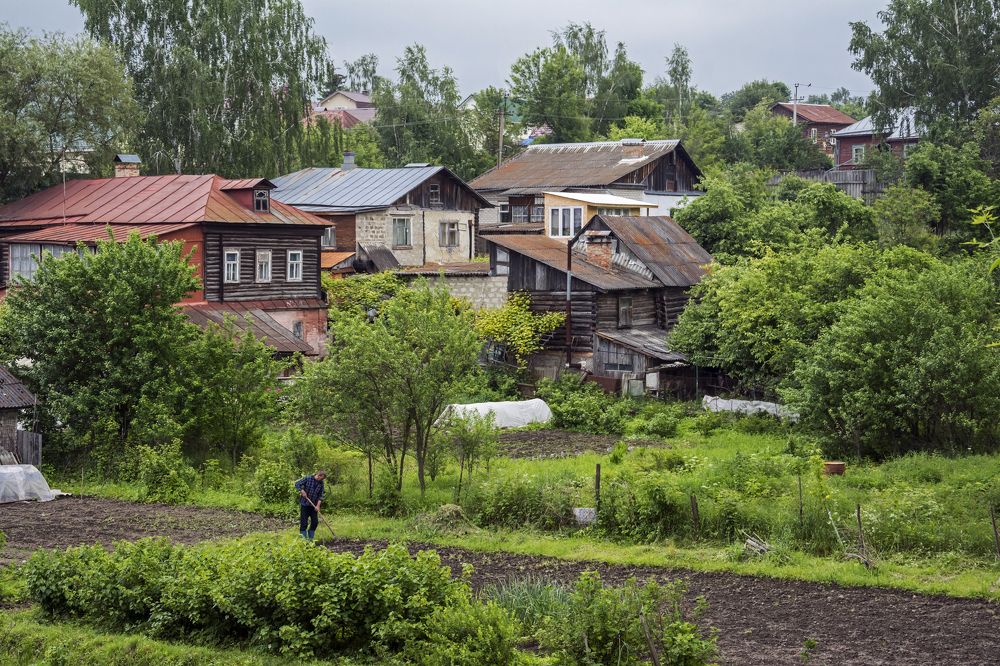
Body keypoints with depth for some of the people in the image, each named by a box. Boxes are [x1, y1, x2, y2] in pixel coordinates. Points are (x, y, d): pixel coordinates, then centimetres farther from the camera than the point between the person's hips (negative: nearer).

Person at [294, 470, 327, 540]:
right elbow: (297, 484, -7)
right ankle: (304, 539, 2)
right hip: (304, 504, -5)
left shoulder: (321, 483, 5)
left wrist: (318, 505, -9)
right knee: (304, 523, -4)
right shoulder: (307, 479, -7)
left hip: (313, 505, 5)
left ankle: (310, 538, 18)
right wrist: (302, 491, -21)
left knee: (315, 522, 4)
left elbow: (320, 496, 2)